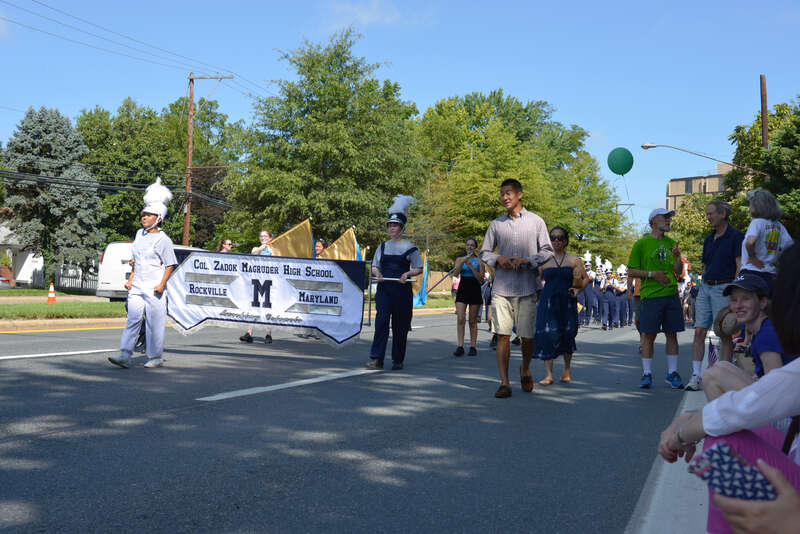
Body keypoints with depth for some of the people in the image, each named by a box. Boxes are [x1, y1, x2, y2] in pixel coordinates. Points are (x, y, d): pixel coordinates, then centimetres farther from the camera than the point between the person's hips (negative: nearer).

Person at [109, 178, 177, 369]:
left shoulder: (163, 240, -6)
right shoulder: (140, 234, 15)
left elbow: (170, 265, -6)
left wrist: (162, 284, -16)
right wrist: (130, 280, 16)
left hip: (153, 289, -6)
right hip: (136, 287, 6)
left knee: (155, 322, 0)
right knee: (133, 319, -3)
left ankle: (155, 358, 11)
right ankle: (125, 356, -7)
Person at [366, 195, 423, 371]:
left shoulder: (409, 247, 2)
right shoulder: (383, 246, 12)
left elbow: (419, 268, 4)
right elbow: (374, 266, 16)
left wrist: (407, 274, -15)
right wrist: (377, 273, -6)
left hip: (402, 289, -2)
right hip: (384, 289, 2)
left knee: (400, 326, 3)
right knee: (381, 320, -13)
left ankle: (398, 360, 15)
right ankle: (376, 359, -16)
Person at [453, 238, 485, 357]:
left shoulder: (479, 261, 6)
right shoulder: (460, 259, 11)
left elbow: (481, 278, -4)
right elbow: (456, 271, -7)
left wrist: (471, 266, -13)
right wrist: (464, 260, -20)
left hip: (475, 290, -1)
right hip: (462, 289, 1)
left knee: (473, 321, 2)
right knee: (461, 318, -10)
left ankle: (473, 347, 7)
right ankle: (460, 346, -11)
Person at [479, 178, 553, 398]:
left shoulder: (536, 221, 6)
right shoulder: (496, 224, 10)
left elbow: (547, 251, 6)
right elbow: (485, 252, 17)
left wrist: (527, 260, -11)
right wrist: (498, 259, -4)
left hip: (527, 288, -1)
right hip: (501, 287, 1)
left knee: (528, 336, 2)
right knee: (502, 335, -3)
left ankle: (525, 369, 31)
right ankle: (504, 382, 2)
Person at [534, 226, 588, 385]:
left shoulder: (573, 260, 7)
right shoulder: (544, 261, 8)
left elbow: (586, 278, 10)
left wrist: (577, 290, -6)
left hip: (567, 303, 0)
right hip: (548, 302, 0)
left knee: (567, 336, 3)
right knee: (547, 335, -9)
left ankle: (566, 370, 27)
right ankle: (548, 375, -4)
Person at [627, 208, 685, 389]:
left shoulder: (671, 243, 14)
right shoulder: (641, 243, 0)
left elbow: (678, 271, 12)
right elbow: (631, 271, -2)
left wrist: (677, 256, -6)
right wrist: (652, 274, -13)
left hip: (672, 295, 4)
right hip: (651, 296, -4)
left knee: (672, 334, 5)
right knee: (649, 335, -2)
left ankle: (672, 373, 13)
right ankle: (647, 374, 5)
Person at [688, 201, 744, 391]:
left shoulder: (736, 236, -5)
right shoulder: (708, 239, 17)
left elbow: (740, 267, -9)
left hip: (724, 288, -7)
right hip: (705, 288, 7)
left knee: (725, 335, -1)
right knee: (699, 332, -1)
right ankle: (696, 376, 0)